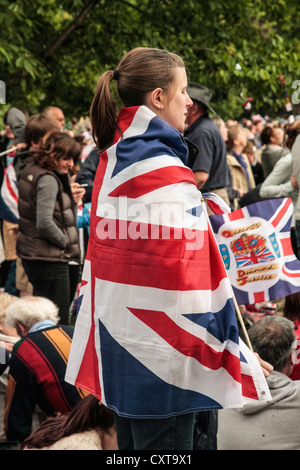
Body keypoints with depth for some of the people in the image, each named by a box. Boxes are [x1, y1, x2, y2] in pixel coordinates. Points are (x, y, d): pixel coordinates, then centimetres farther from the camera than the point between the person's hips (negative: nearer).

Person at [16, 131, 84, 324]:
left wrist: (70, 198, 6)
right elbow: (44, 222, -26)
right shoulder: (47, 179, -18)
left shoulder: (31, 169, 11)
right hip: (49, 258, -10)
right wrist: (65, 242, -11)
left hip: (32, 252, 10)